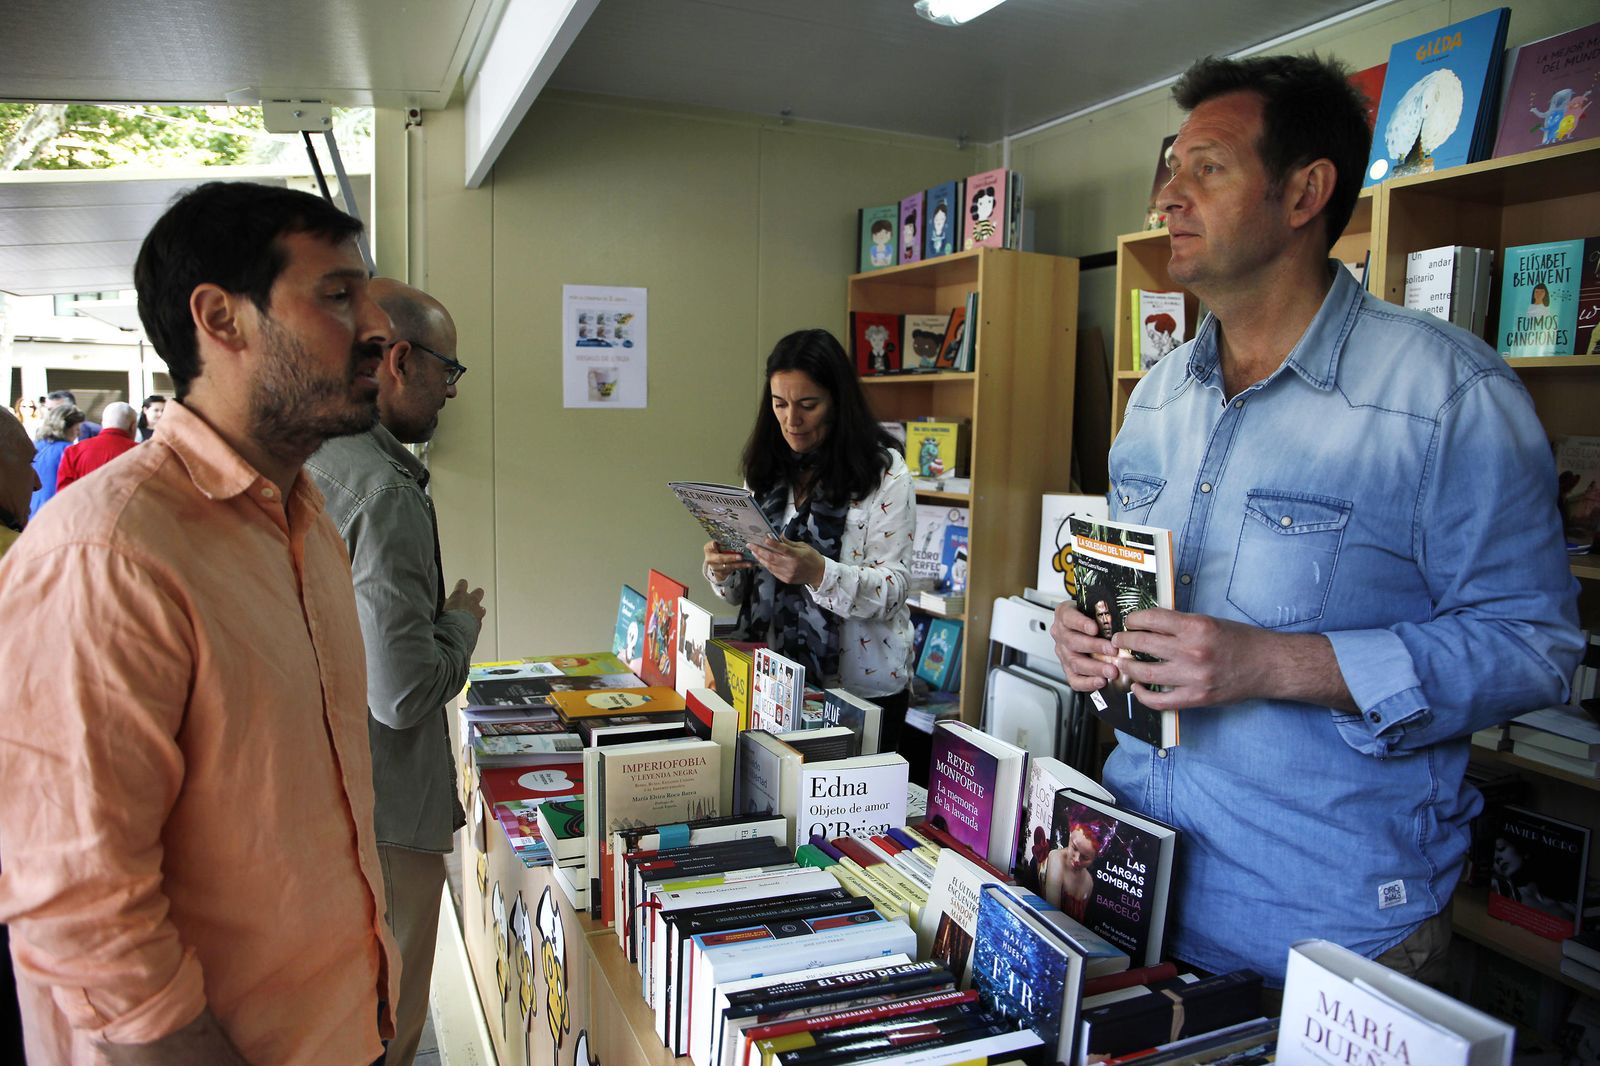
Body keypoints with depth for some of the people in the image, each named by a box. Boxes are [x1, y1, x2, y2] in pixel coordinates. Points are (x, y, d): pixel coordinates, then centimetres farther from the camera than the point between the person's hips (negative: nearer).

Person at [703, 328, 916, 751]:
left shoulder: (884, 472, -9)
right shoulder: (766, 470, 7)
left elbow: (893, 588, -14)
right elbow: (744, 588, 12)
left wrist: (819, 573, -30)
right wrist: (721, 570, -10)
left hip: (861, 687, -4)